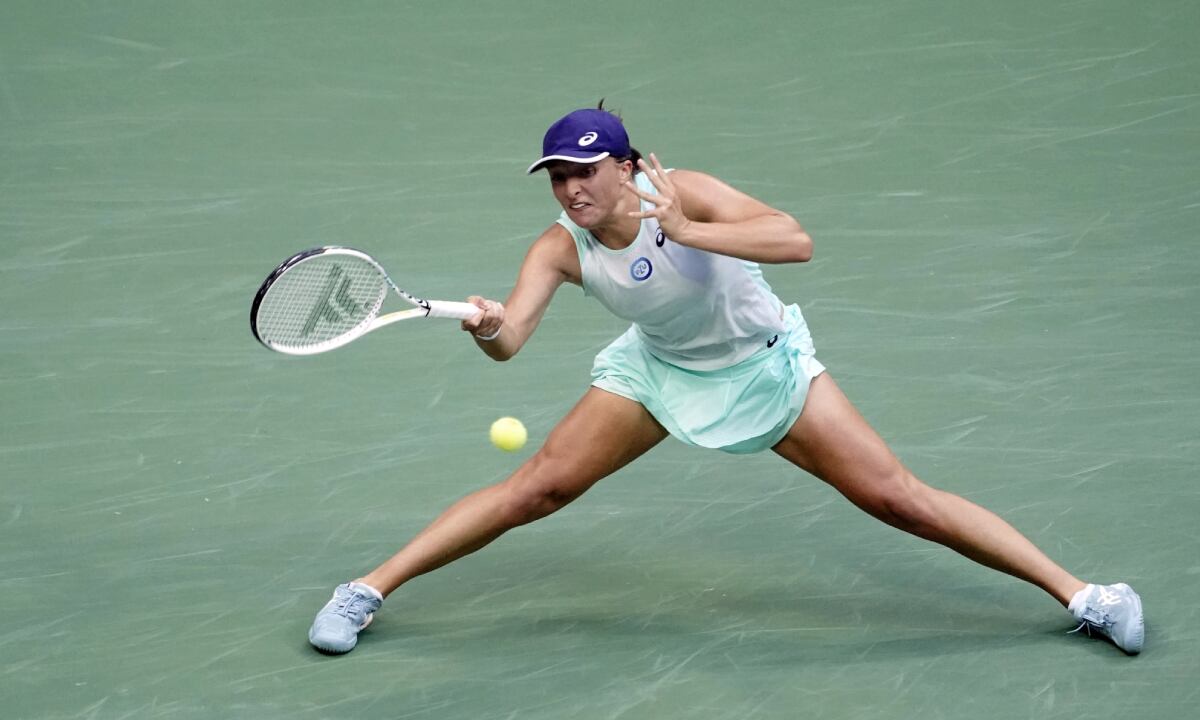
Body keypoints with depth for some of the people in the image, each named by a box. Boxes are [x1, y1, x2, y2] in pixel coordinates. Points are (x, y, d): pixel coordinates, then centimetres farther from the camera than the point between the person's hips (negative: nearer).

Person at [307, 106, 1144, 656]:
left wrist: (687, 231, -51)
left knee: (899, 498, -7)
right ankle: (367, 591, 6)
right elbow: (511, 336, -31)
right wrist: (489, 328, -55)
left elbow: (796, 240, -42)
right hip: (660, 371, 3)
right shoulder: (560, 247, -19)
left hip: (763, 367, -3)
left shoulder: (682, 193, -29)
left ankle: (1078, 591, 2)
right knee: (535, 488, -5)